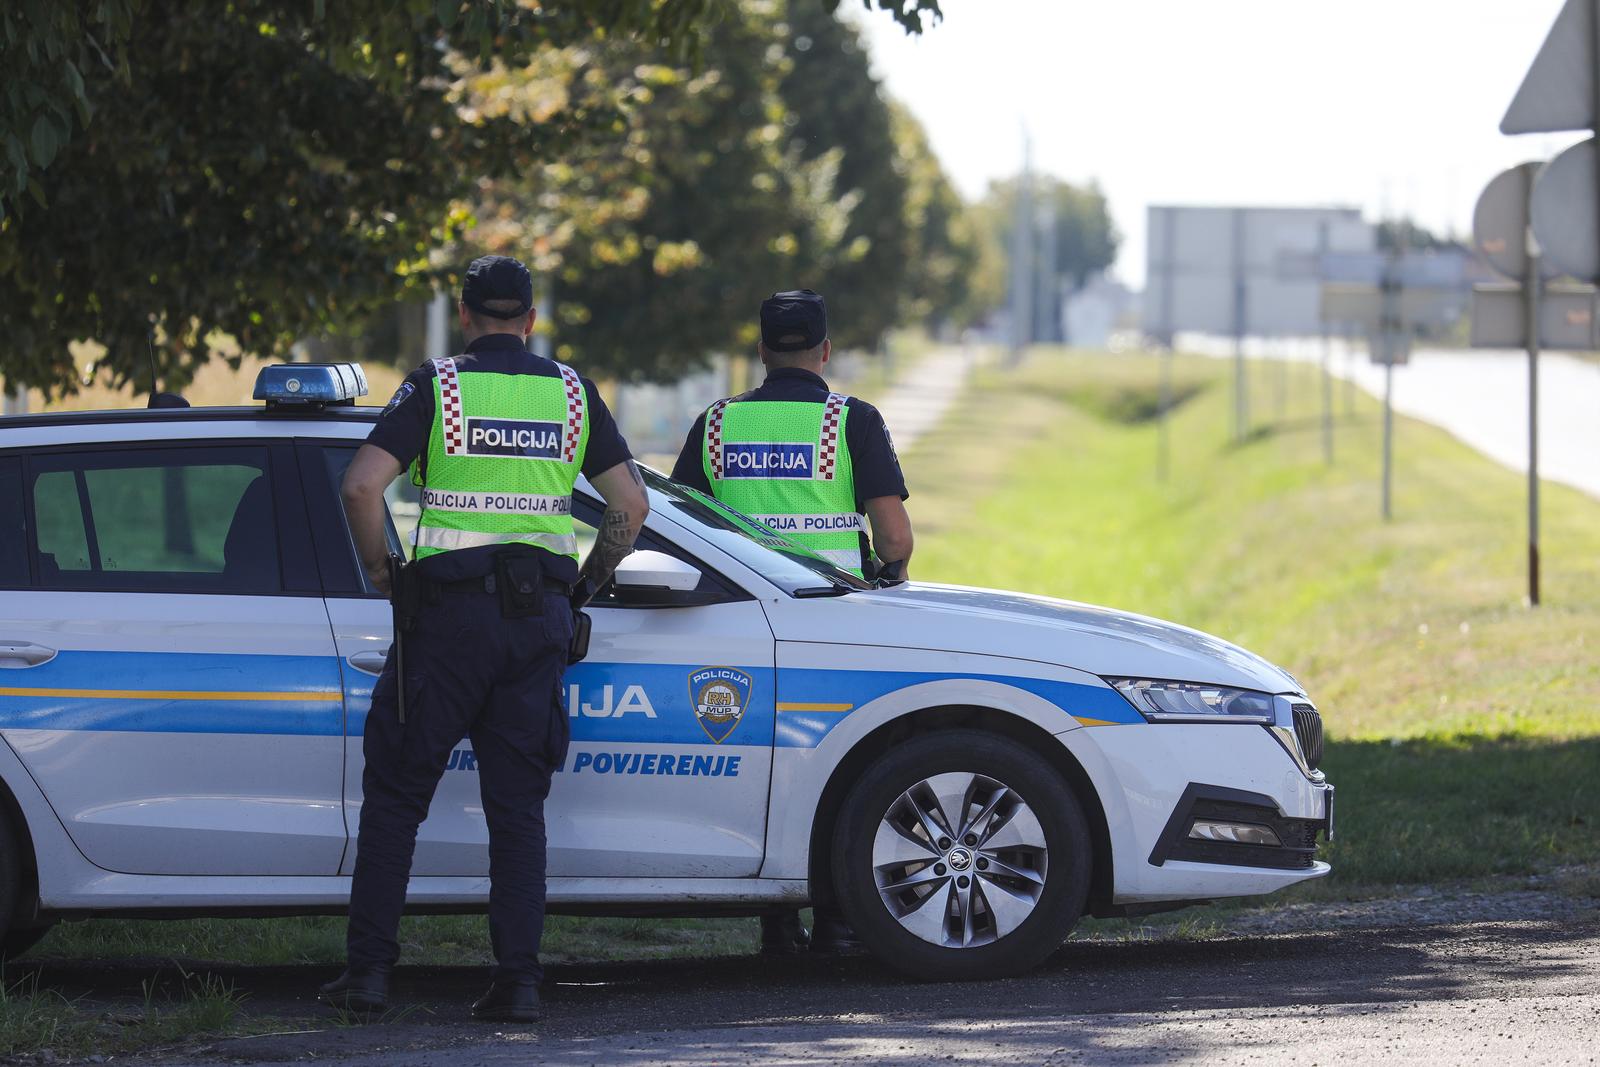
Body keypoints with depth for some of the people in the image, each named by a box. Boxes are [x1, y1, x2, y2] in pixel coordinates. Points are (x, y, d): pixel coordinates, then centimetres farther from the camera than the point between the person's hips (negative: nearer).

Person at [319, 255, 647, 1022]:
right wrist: (588, 580, 19)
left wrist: (379, 569, 2)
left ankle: (369, 971, 3)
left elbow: (362, 484, -12)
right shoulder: (571, 393, 8)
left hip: (450, 609, -3)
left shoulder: (436, 386, -1)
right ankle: (518, 980, 0)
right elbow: (631, 503, 7)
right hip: (538, 614, 3)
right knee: (518, 806, 7)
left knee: (395, 792, 6)